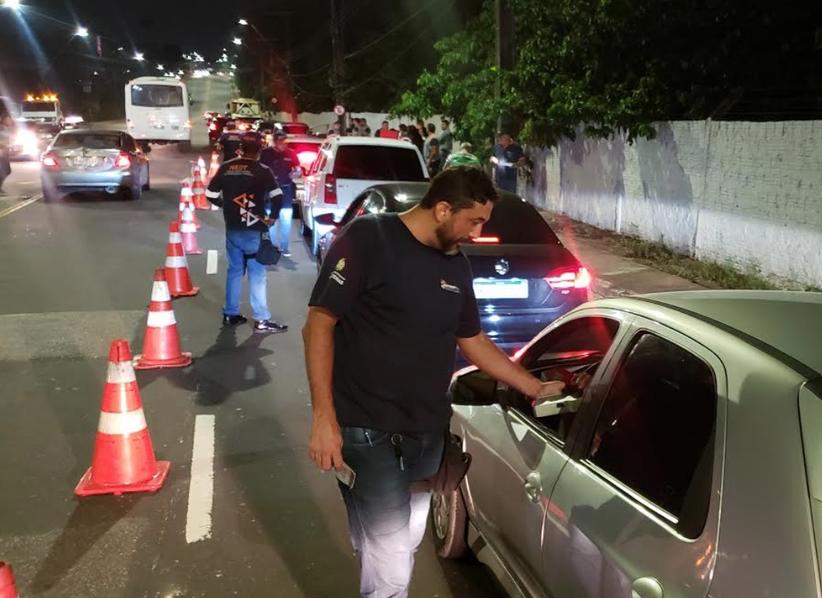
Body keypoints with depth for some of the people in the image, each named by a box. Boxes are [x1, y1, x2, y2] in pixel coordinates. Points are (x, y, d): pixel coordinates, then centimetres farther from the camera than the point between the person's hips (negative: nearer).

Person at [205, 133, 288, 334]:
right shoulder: (262, 171, -9)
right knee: (256, 274, -1)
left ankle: (231, 314, 22)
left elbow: (211, 195, 6)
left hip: (232, 229, 5)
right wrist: (272, 216, -5)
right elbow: (277, 196, -19)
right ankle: (261, 320, 0)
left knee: (234, 270, 16)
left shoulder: (225, 168, 4)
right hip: (253, 230, -5)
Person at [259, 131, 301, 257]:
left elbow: (298, 169, 4)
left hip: (287, 190, 1)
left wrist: (296, 172, -17)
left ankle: (284, 247, 14)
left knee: (286, 220, 4)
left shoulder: (291, 153, 0)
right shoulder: (266, 153, -5)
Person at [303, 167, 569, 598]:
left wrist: (536, 388, 19)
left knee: (400, 551, 16)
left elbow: (474, 342, 20)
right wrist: (324, 417, -20)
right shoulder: (369, 238, -11)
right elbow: (320, 323, -14)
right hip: (366, 430, -7)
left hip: (426, 431, 7)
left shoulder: (456, 265, 10)